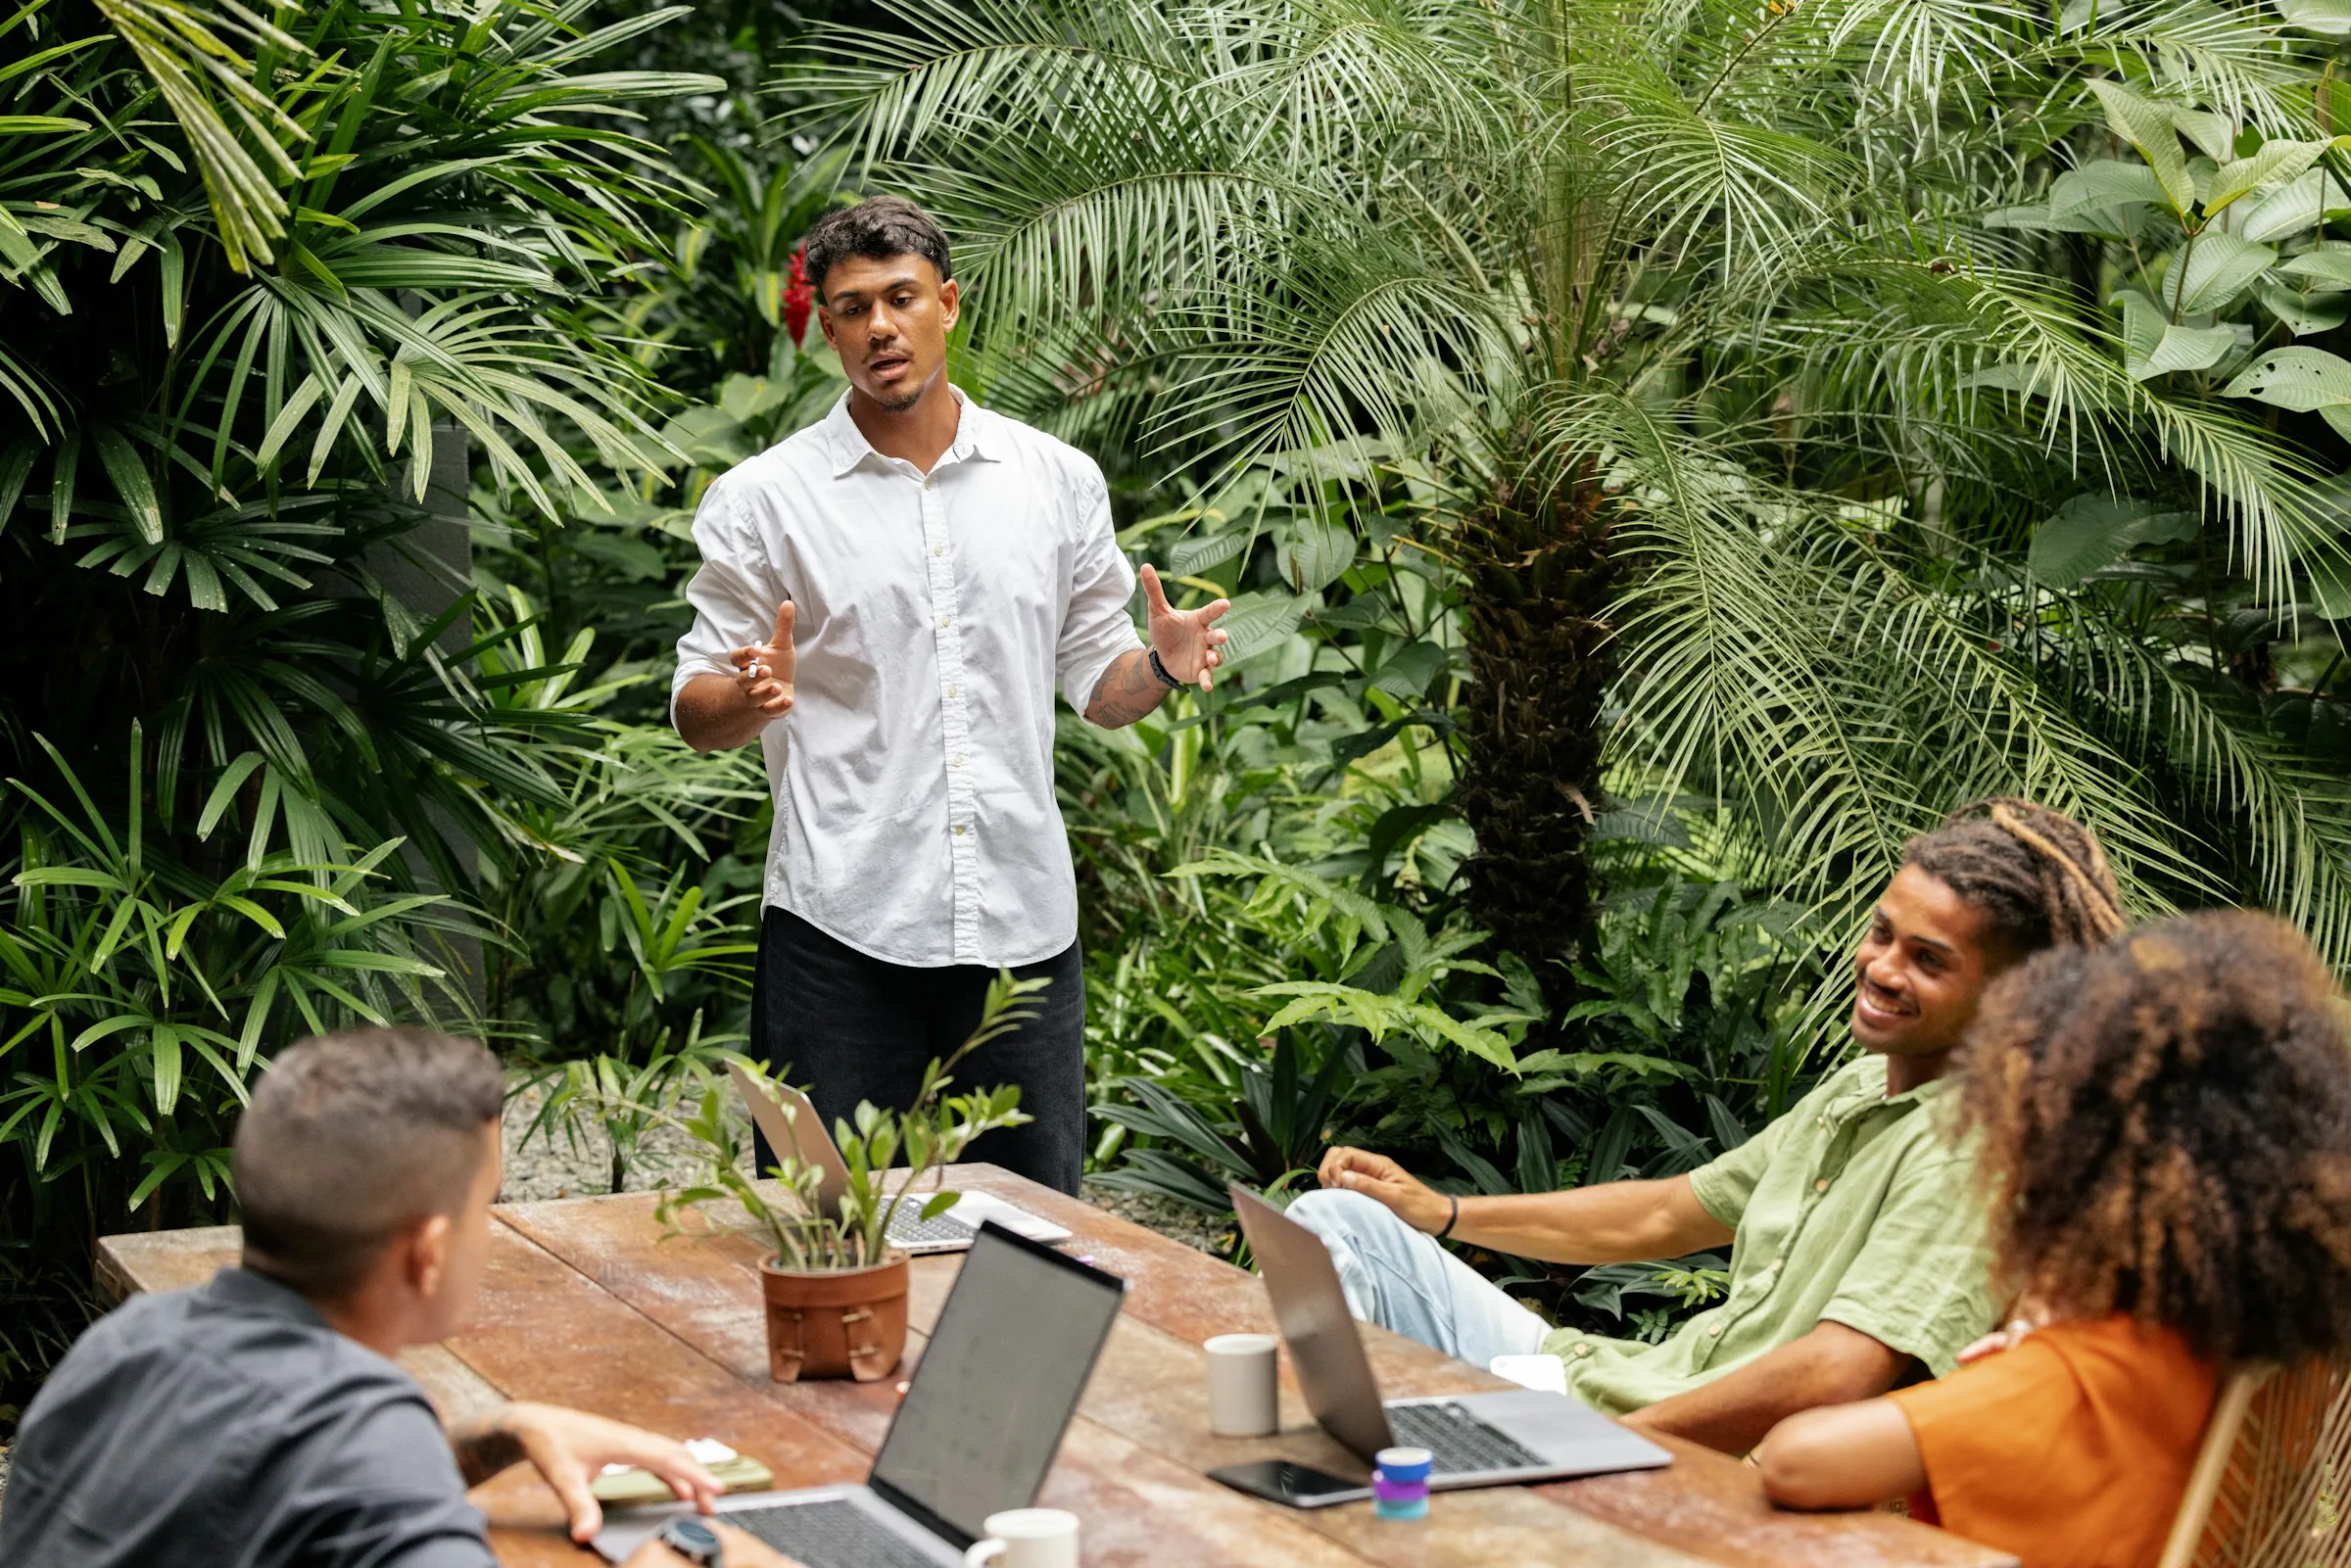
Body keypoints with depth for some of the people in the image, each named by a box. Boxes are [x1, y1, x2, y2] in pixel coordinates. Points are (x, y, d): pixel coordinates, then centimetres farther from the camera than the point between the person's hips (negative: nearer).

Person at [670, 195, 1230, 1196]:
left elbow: (1096, 683, 15)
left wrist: (1162, 667, -7)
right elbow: (697, 713, 3)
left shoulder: (1059, 481, 9)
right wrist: (754, 697, -20)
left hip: (1023, 922, 3)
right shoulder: (761, 500, 2)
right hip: (842, 928, -2)